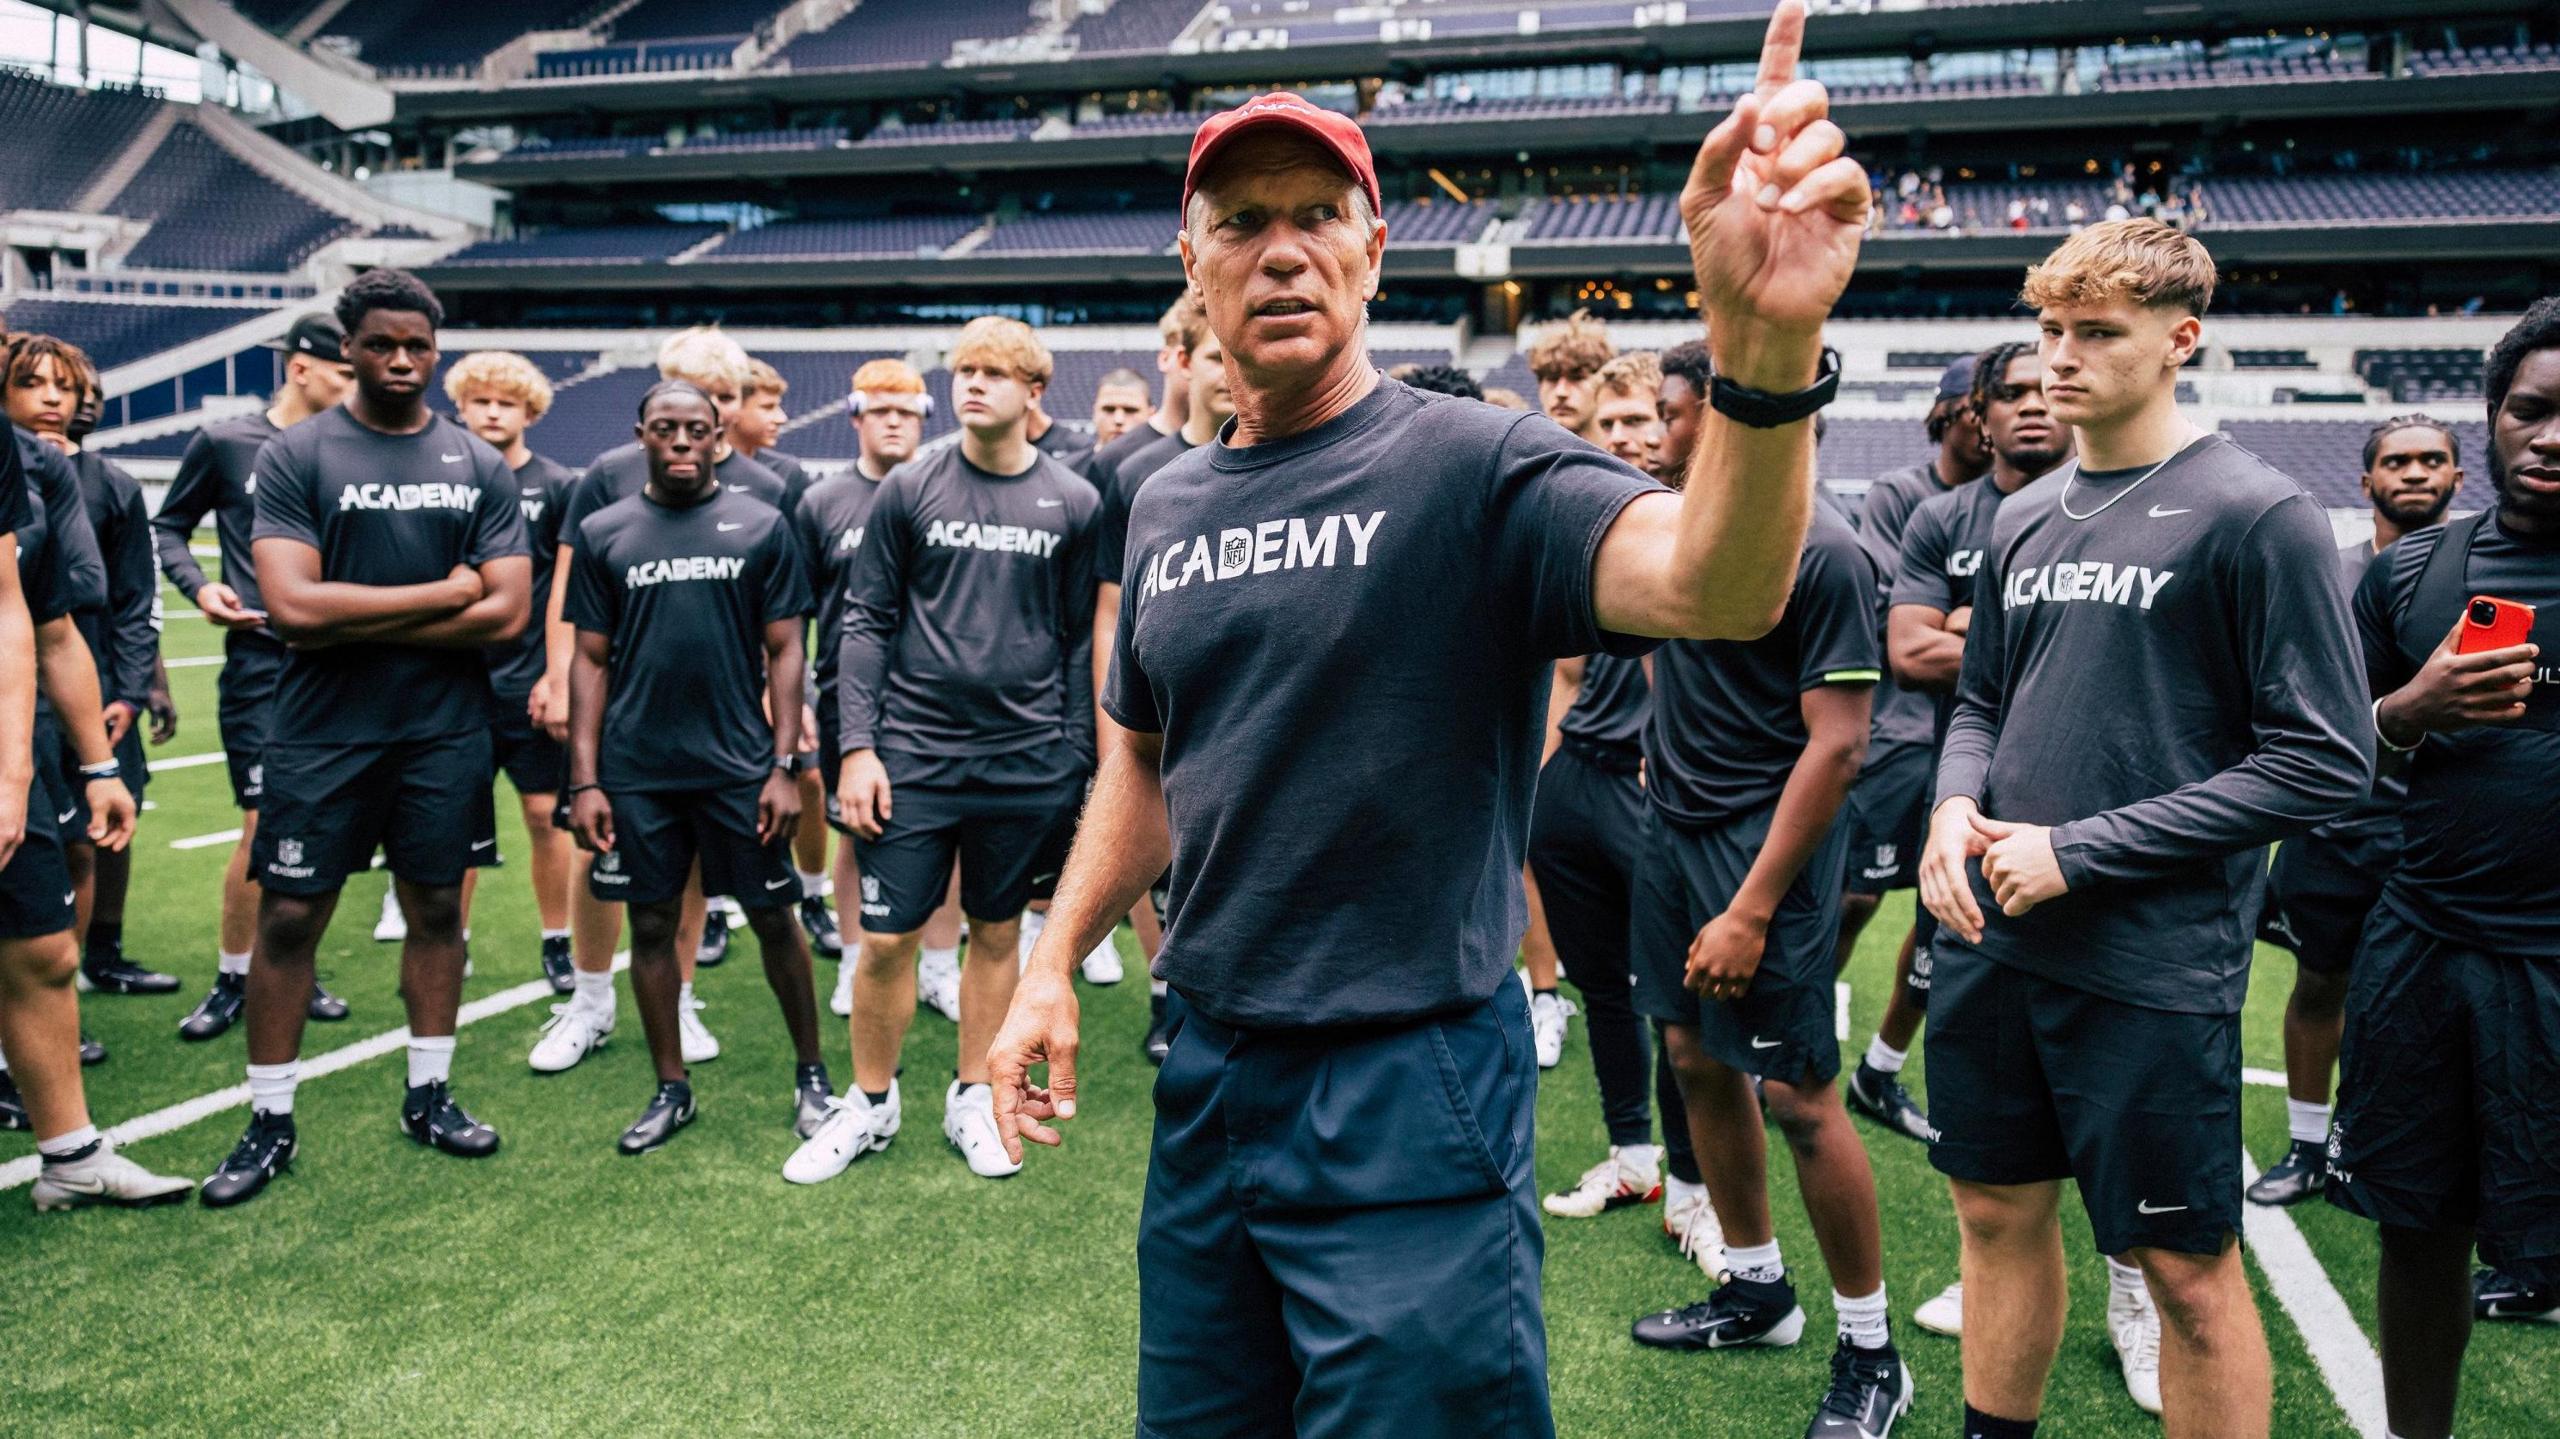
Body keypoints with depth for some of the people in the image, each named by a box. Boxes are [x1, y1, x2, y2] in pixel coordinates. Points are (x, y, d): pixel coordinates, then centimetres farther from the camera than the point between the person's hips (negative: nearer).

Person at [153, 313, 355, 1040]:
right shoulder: (225, 442, 1)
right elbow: (169, 525, 10)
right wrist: (198, 585, -7)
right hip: (262, 661, -3)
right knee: (264, 827, -6)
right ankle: (231, 978, 12)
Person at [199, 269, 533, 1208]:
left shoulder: (480, 467, 4)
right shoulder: (295, 456, -3)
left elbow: (507, 613, -4)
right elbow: (292, 606, -15)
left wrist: (358, 623, -10)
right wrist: (442, 592, -10)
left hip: (445, 733, 2)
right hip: (323, 734, -2)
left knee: (436, 909, 11)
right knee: (288, 918, 2)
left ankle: (430, 1095, 25)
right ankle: (269, 1121, 16)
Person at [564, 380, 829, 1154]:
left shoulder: (760, 528, 2)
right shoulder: (604, 533, 5)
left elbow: (784, 652, 1)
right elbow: (591, 660, 6)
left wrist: (786, 765, -6)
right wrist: (584, 780, 0)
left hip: (739, 765, -1)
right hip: (636, 771, 2)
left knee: (774, 920, 5)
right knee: (651, 926, 9)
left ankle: (810, 1072, 21)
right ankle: (671, 1089, 24)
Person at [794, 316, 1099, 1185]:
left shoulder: (1073, 504, 2)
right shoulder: (909, 491, 1)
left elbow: (1082, 642, 5)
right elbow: (866, 622, 2)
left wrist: (1075, 762, 3)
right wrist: (857, 746, -6)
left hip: (1027, 765, 1)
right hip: (913, 755, 0)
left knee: (997, 934, 11)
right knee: (886, 939, 2)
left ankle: (972, 1100, 27)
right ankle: (870, 1104, 22)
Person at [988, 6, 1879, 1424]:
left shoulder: (1474, 465, -12)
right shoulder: (1165, 508, 8)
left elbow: (1715, 585, -31)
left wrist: (1763, 349, -49)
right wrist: (1054, 965, 10)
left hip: (1409, 1093, -6)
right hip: (1205, 1078, 7)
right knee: (1192, 1412, 21)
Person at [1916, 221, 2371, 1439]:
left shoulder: (2258, 515, -9)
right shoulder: (2024, 519, 9)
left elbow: (2321, 763, -13)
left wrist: (2079, 851, -16)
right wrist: (1956, 805, -4)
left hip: (2152, 961, -6)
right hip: (1988, 939, 6)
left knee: (2185, 1266, 7)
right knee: (1999, 1215, 17)